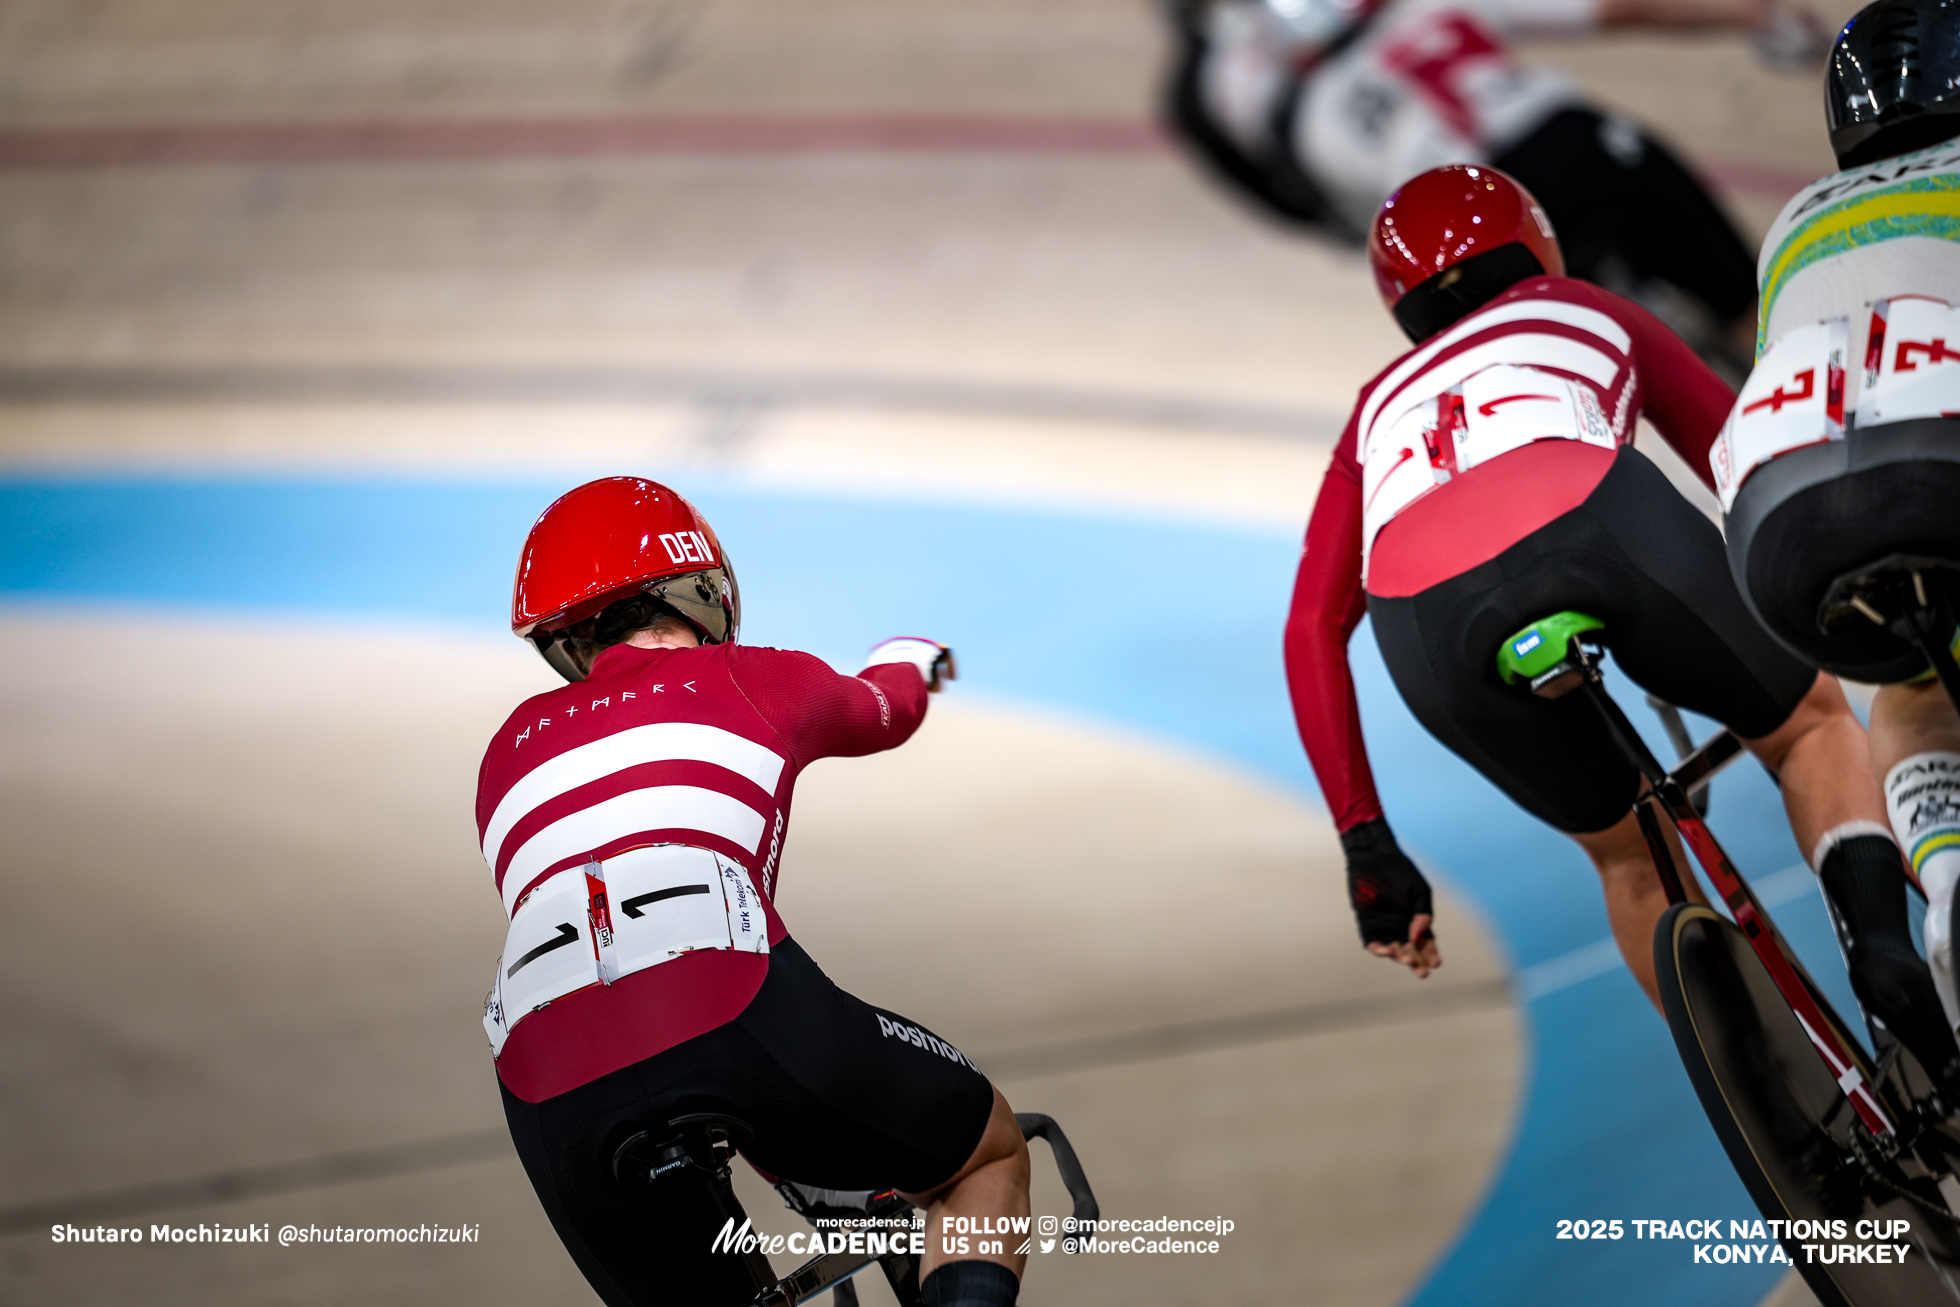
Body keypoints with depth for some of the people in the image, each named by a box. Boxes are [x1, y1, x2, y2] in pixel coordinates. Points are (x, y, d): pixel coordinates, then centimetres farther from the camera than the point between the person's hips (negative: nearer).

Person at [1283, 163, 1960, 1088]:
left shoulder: (1381, 411, 41)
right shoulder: (1591, 316, 39)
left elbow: (1311, 630, 27)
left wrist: (1365, 844, 25)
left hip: (1428, 624, 2)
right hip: (1593, 518, -2)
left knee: (1625, 853, 28)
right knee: (1811, 723, 26)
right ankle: (1879, 936, -2)